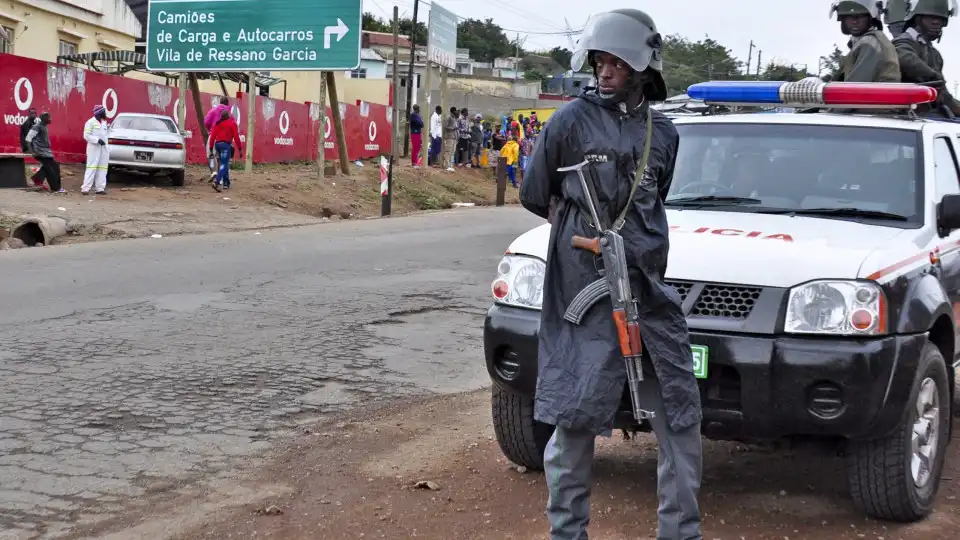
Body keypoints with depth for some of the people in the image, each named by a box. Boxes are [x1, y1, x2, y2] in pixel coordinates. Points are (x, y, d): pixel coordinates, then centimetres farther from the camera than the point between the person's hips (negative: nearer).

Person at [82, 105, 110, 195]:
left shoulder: (104, 122, 16)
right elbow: (86, 135, -12)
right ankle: (85, 188, -12)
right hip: (94, 148, -7)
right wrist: (97, 140, -22)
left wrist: (107, 147, 16)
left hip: (103, 148, 7)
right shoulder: (90, 122, -7)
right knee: (91, 168, -11)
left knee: (102, 168, 6)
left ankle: (100, 188, 9)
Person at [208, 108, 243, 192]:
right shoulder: (232, 123, 1)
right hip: (226, 145, -6)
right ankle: (216, 182, -28)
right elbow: (236, 137, -5)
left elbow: (212, 136, 7)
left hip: (217, 144, 6)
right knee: (224, 164, -9)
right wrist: (240, 149, -2)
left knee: (223, 164, 19)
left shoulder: (217, 124, 13)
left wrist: (211, 148, 9)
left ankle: (226, 183, 23)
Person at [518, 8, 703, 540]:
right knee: (576, 415, -1)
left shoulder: (662, 132, 10)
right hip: (584, 287, -5)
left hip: (649, 287, 5)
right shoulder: (573, 119, -3)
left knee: (680, 412, 6)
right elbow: (533, 196, 8)